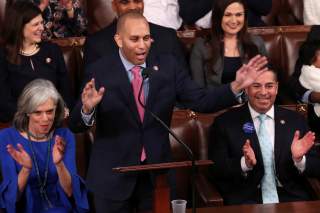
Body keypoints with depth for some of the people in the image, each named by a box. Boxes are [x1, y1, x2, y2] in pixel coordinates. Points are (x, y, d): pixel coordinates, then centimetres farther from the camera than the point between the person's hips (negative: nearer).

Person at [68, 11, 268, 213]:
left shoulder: (167, 65, 0)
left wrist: (236, 86, -17)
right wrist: (87, 108, -31)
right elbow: (75, 126, -9)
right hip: (113, 175, -2)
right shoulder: (99, 71, -7)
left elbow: (201, 101, -3)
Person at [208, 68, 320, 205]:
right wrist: (244, 164, -19)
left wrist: (299, 159, -11)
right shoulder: (225, 122, 4)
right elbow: (214, 171, -2)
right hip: (245, 200, -1)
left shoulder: (295, 120, 11)